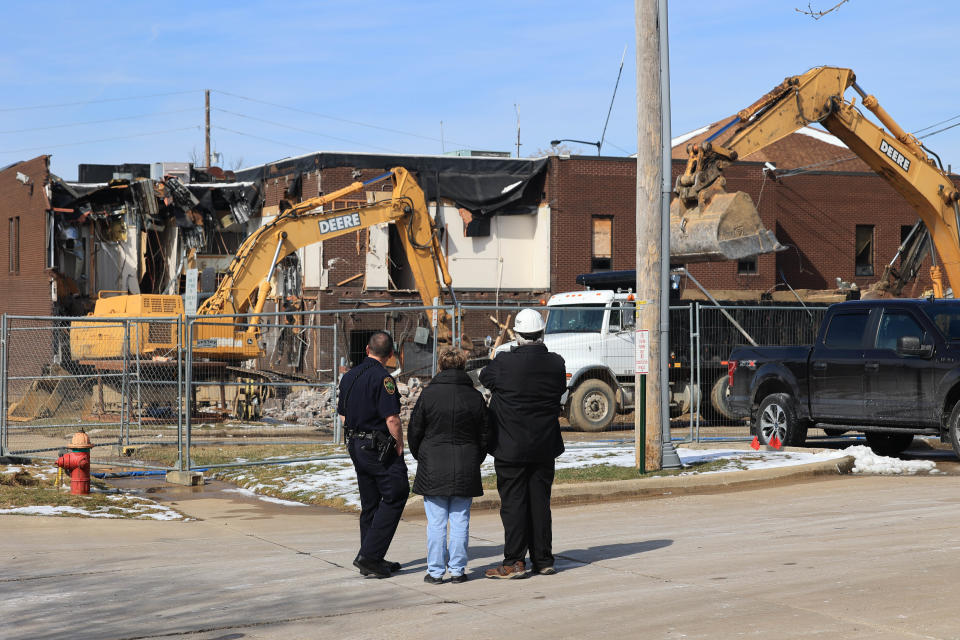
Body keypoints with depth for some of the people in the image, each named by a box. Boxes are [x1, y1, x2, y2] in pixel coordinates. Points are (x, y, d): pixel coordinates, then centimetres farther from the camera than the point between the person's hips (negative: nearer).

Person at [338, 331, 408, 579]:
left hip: (356, 447, 8)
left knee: (370, 503, 14)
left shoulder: (349, 376, 9)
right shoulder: (383, 378, -16)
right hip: (380, 448, -8)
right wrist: (399, 447, -8)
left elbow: (343, 416, 15)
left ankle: (371, 560, 17)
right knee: (394, 498, -2)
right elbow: (392, 420, -20)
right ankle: (369, 556, -9)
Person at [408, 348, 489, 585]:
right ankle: (457, 570, 8)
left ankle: (435, 571, 4)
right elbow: (485, 434, 7)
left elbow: (414, 431, 0)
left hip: (433, 468, -2)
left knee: (436, 522, 2)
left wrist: (421, 458, 15)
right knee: (460, 521, 7)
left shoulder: (428, 394, -5)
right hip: (466, 471, 2)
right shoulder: (475, 397, 1)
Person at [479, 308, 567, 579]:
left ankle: (514, 562, 2)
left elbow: (485, 378, 2)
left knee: (513, 503, 1)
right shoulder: (556, 363, -5)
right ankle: (543, 560, 16)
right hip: (545, 448, 4)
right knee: (540, 502, 11)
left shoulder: (505, 362, -17)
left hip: (511, 447, -4)